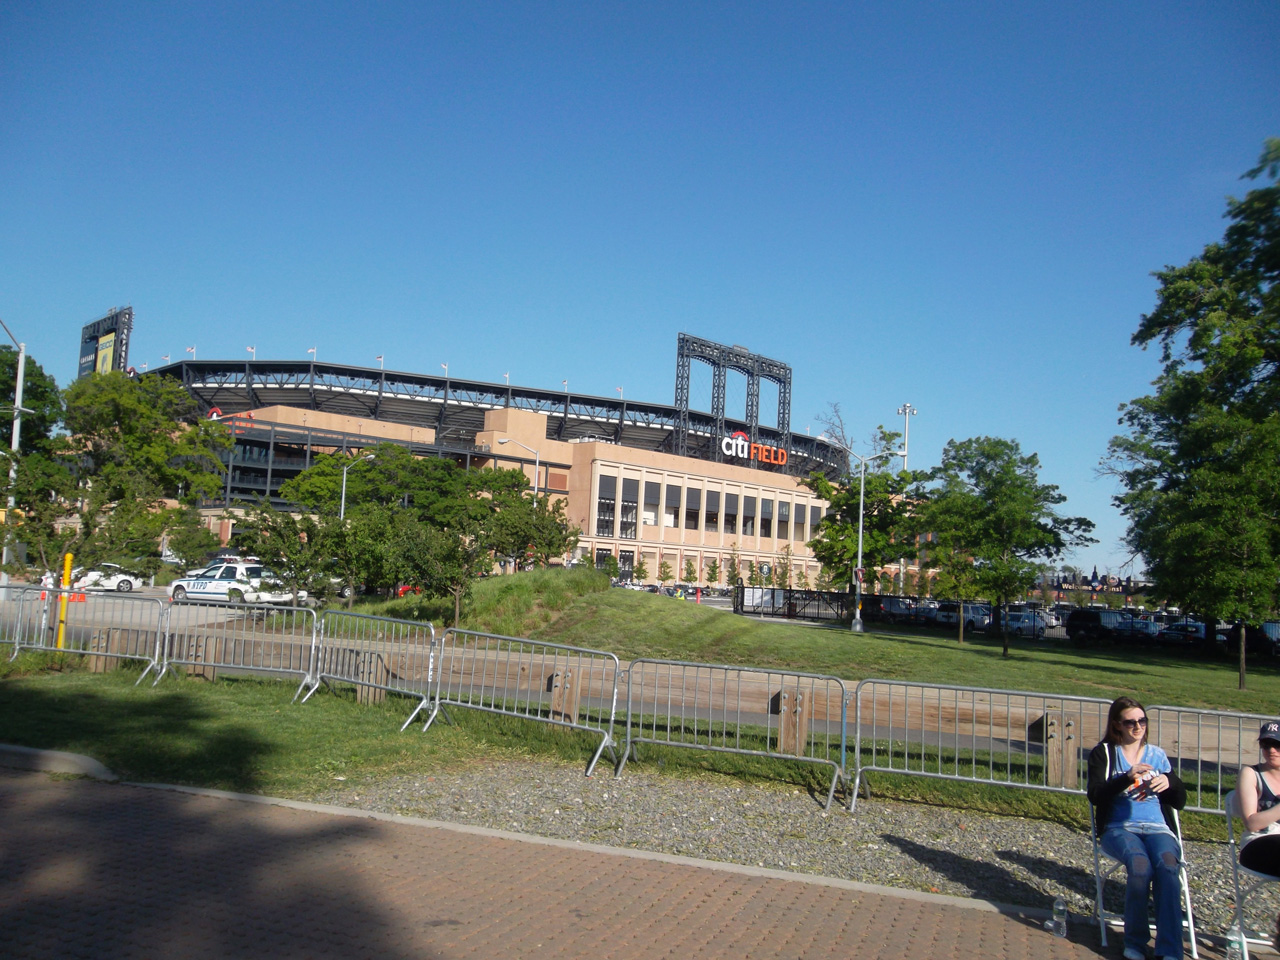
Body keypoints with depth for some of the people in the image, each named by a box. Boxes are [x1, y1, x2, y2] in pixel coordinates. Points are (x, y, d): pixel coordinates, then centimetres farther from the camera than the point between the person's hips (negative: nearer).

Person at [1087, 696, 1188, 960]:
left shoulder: (1157, 754, 17)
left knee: (1167, 864, -32)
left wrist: (1169, 782, -8)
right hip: (1119, 828, -2)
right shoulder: (1104, 753, 8)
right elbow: (1095, 795, -6)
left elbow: (1180, 801, 15)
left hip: (1157, 827, 2)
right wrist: (1128, 778, -22)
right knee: (1140, 864, -34)